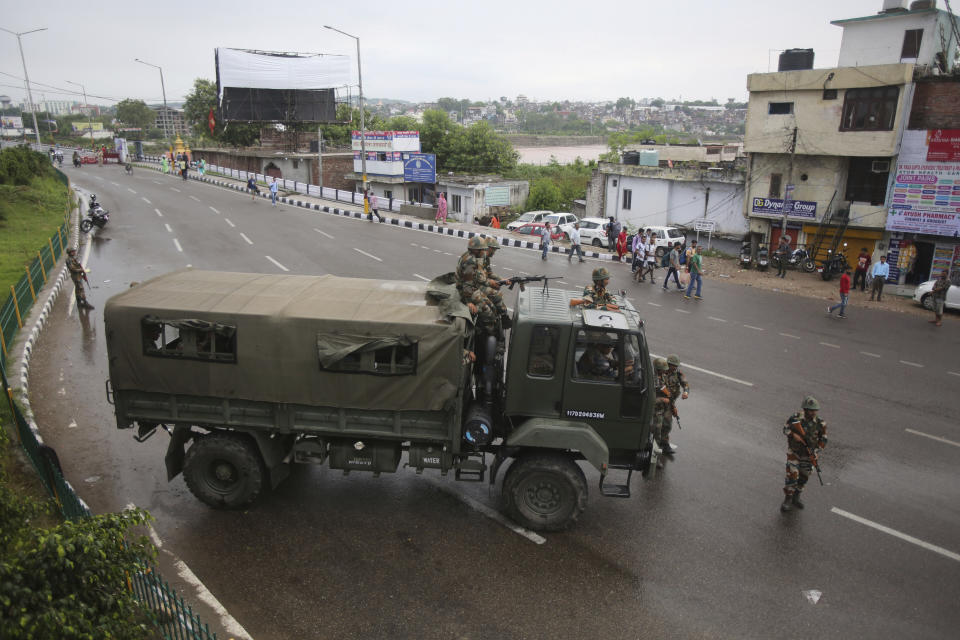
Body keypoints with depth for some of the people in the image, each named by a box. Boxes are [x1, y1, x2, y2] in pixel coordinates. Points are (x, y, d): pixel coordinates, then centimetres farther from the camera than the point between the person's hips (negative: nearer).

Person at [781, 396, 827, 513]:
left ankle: (796, 498, 35)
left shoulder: (820, 424, -12)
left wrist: (815, 447, -18)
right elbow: (785, 429, -5)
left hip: (808, 455, 3)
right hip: (794, 452, -3)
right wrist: (794, 435, -24)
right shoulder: (796, 418, -18)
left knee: (803, 477, 14)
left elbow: (823, 440, -3)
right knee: (792, 476, -8)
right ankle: (787, 500, 7)